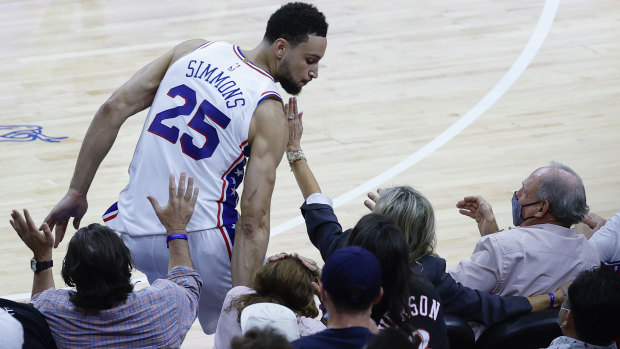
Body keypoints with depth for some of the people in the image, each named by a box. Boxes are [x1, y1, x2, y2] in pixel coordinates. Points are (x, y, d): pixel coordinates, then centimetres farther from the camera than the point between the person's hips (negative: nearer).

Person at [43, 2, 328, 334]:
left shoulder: (195, 51, 7)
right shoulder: (268, 113, -6)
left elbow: (113, 109, 1)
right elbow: (253, 222, -14)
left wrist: (76, 193, 6)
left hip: (130, 230, 4)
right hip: (200, 241, -4)